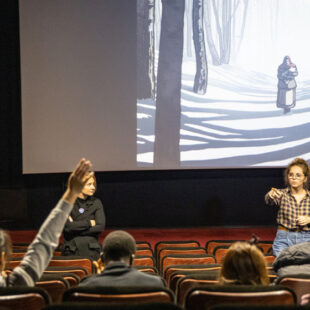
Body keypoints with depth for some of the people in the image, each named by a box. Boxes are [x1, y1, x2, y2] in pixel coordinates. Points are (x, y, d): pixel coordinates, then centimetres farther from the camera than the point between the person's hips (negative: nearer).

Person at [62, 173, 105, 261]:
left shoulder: (96, 203, 6)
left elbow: (100, 226, -5)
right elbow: (66, 226, -11)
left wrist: (76, 226, -8)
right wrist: (89, 223, -6)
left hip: (91, 250, 1)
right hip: (71, 250, -1)